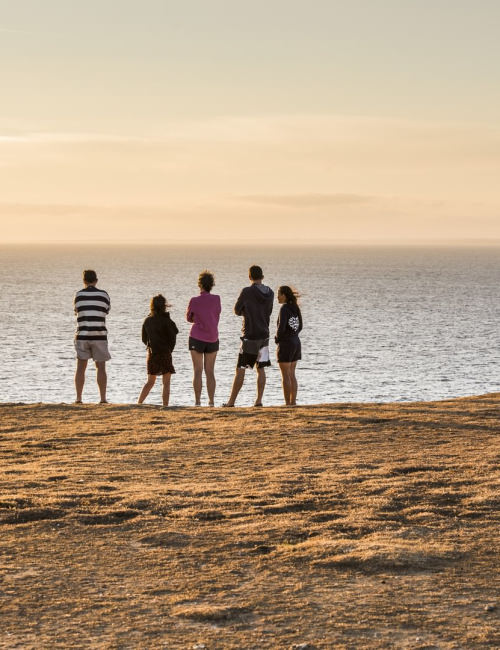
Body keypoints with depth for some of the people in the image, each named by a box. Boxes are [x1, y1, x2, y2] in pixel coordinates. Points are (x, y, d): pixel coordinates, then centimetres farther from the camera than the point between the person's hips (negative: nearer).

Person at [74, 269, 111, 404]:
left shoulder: (78, 295, 0)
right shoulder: (103, 295, -2)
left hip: (82, 335, 1)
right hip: (99, 335, 0)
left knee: (81, 367, 5)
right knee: (100, 367, 5)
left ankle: (78, 398, 2)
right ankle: (103, 398, 1)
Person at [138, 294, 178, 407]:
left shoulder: (147, 320, 3)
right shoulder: (166, 320, -12)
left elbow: (144, 339, 9)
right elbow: (172, 337, -8)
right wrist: (169, 350, 7)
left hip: (151, 354, 5)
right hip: (164, 354, -5)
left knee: (150, 382, 16)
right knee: (166, 383, 2)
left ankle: (138, 403, 8)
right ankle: (165, 405, -4)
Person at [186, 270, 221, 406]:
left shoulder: (194, 301, -9)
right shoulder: (216, 299, -3)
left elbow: (189, 318, 6)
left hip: (197, 338, -2)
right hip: (212, 338, 2)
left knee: (198, 371, 1)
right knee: (210, 372, 7)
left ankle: (197, 402, -3)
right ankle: (211, 402, 4)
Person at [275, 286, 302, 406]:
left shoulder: (284, 308, -16)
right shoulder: (295, 308, 8)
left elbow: (281, 327, -23)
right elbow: (300, 327, 16)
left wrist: (277, 338, -5)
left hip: (285, 344, -8)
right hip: (296, 343, 8)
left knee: (285, 376, -2)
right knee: (292, 375, 13)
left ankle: (288, 403, -2)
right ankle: (293, 402, 14)